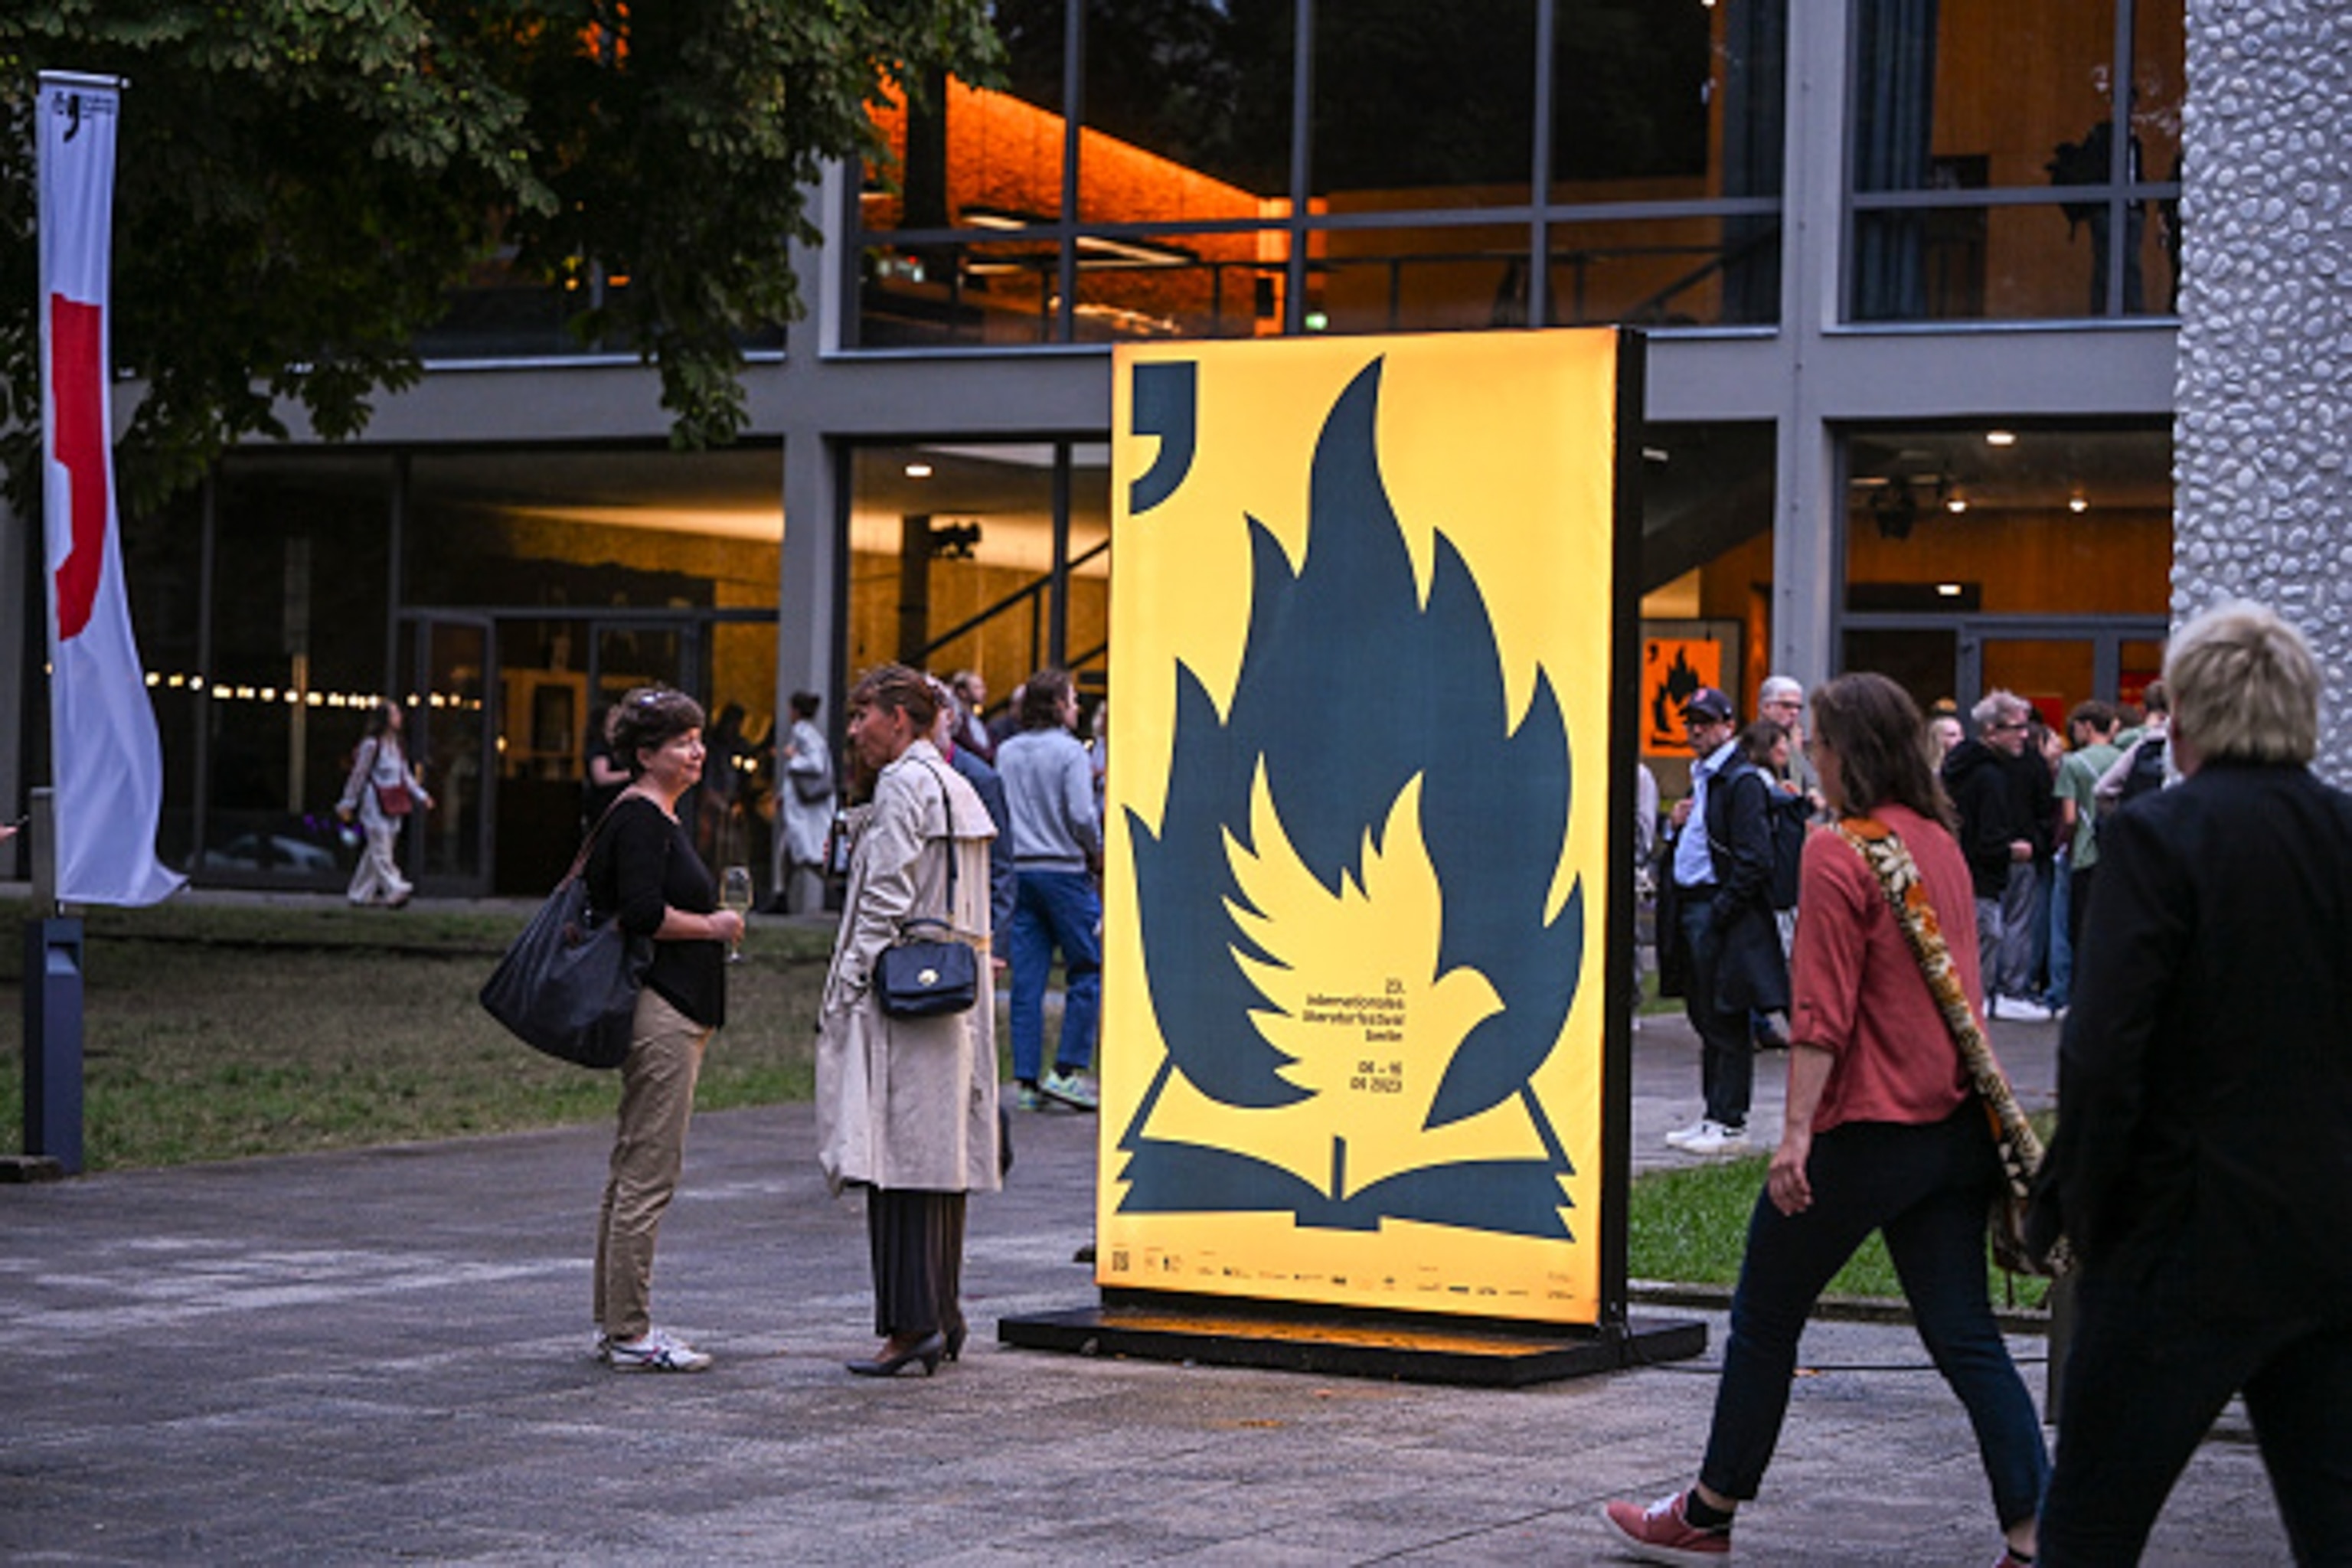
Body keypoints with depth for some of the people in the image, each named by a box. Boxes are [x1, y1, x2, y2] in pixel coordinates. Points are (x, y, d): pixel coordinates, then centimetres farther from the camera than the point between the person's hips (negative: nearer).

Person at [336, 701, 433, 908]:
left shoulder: (395, 745, 13)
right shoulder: (371, 744, -10)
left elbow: (406, 775, 17)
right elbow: (359, 775, -7)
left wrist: (421, 796, 9)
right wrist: (348, 803, -4)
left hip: (393, 806, 8)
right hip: (374, 803, -8)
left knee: (376, 851, 9)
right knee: (381, 848, -11)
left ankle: (360, 894, 15)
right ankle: (394, 891, -20)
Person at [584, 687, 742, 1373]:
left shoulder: (659, 818, 19)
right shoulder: (640, 819, -13)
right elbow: (644, 914, -22)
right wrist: (714, 926, -10)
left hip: (670, 1012, 11)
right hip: (658, 1009, -11)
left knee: (631, 1169, 13)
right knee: (649, 1173, -9)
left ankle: (616, 1325, 18)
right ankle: (629, 1334, -6)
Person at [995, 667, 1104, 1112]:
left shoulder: (1005, 754, 8)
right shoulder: (1069, 751, -8)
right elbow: (1081, 816, -14)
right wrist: (1097, 852, 3)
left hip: (1018, 870, 6)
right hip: (1064, 870, -6)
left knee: (1026, 979, 6)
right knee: (1087, 969, 3)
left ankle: (1027, 1080, 6)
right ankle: (1067, 1071, -3)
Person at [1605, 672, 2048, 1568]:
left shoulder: (1839, 854, -12)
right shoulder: (1942, 846, 11)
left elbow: (1824, 1013, -18)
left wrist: (1796, 1131, -19)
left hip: (1867, 1128, -7)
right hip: (1953, 1124, 7)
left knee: (1765, 1318, 9)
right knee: (1964, 1338, 6)